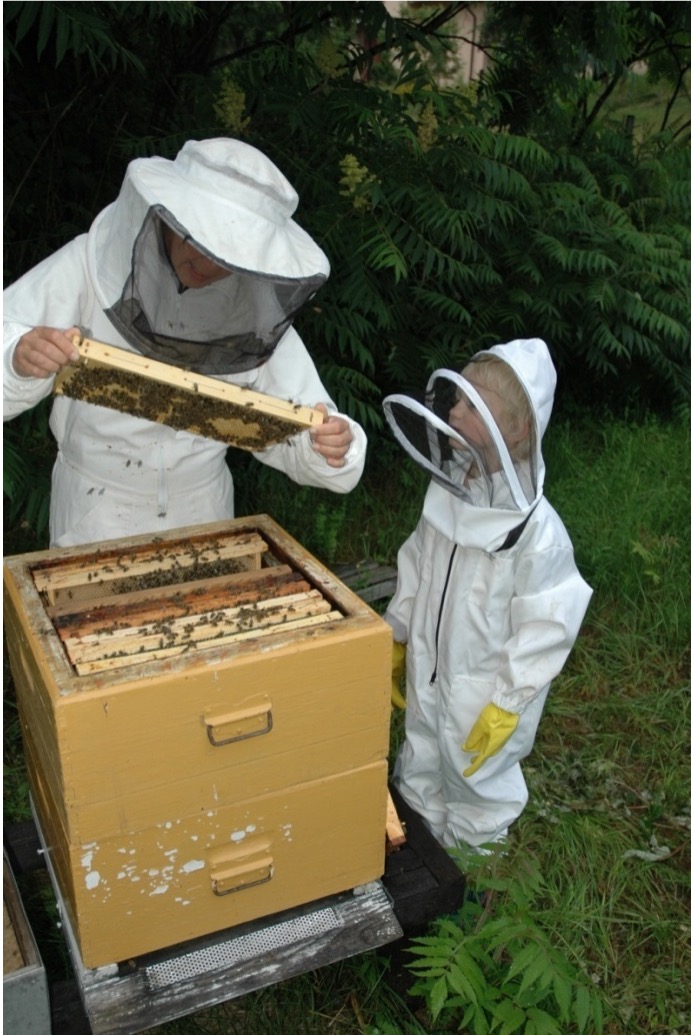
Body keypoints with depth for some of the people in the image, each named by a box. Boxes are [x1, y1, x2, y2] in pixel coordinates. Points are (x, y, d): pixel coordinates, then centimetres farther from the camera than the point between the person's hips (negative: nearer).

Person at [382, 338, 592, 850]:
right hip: (428, 675, 7)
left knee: (476, 781, 17)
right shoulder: (449, 494, -8)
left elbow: (546, 629, -22)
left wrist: (506, 706, -16)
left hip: (484, 693, -6)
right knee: (419, 775, 26)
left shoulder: (537, 531, -29)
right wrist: (396, 639, 14)